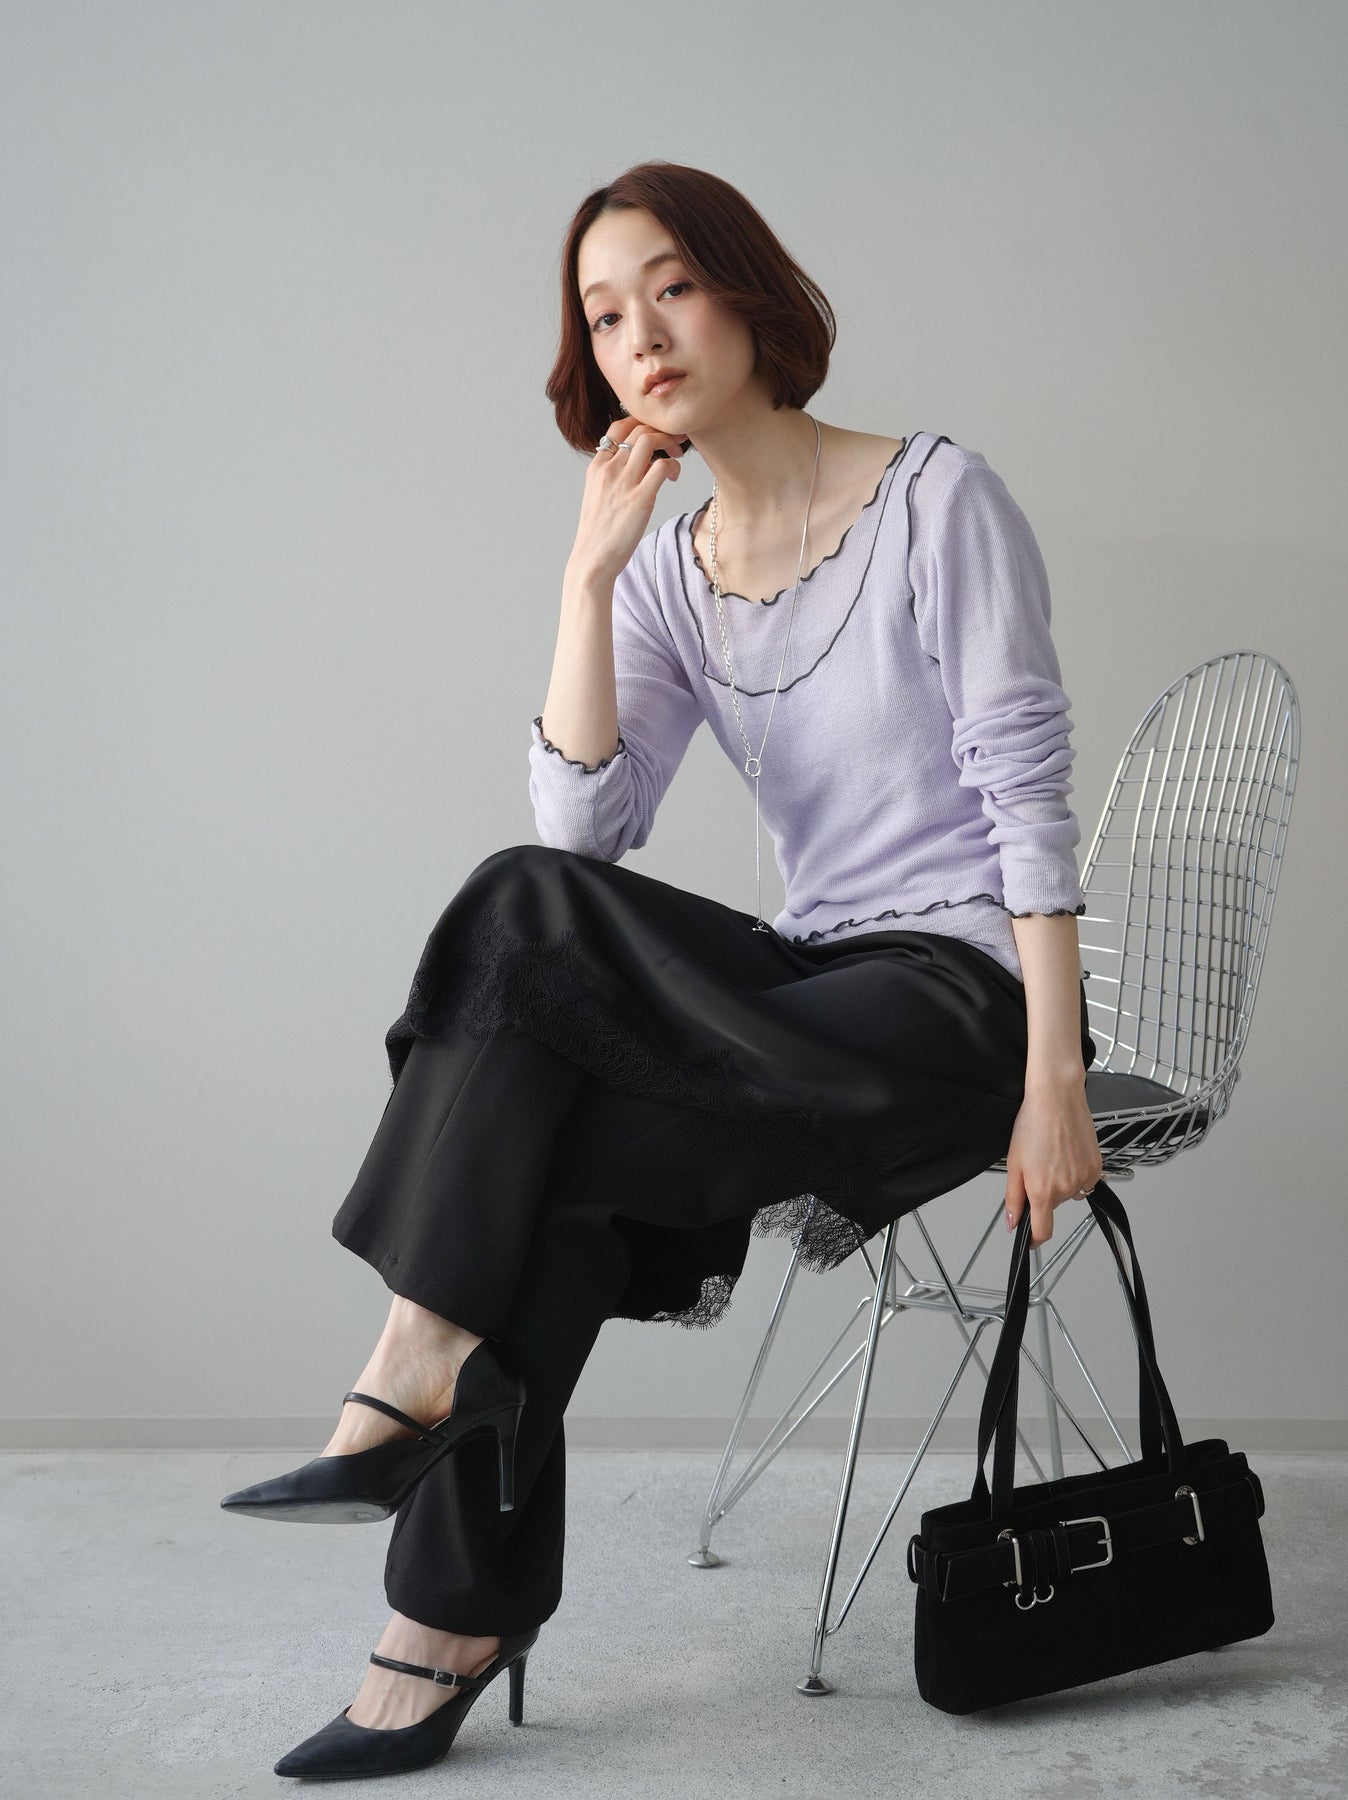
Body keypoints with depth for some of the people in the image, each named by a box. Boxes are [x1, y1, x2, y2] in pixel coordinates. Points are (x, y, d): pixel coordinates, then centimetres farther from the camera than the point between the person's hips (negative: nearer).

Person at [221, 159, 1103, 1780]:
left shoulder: (939, 500, -4)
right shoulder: (669, 576, 10)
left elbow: (1029, 793, -10)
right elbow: (584, 828, -4)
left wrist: (1053, 1080, -16)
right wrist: (591, 572, -10)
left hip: (964, 996, -5)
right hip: (822, 996, 5)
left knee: (534, 917, -24)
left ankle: (417, 1371, -12)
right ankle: (460, 1622, -15)